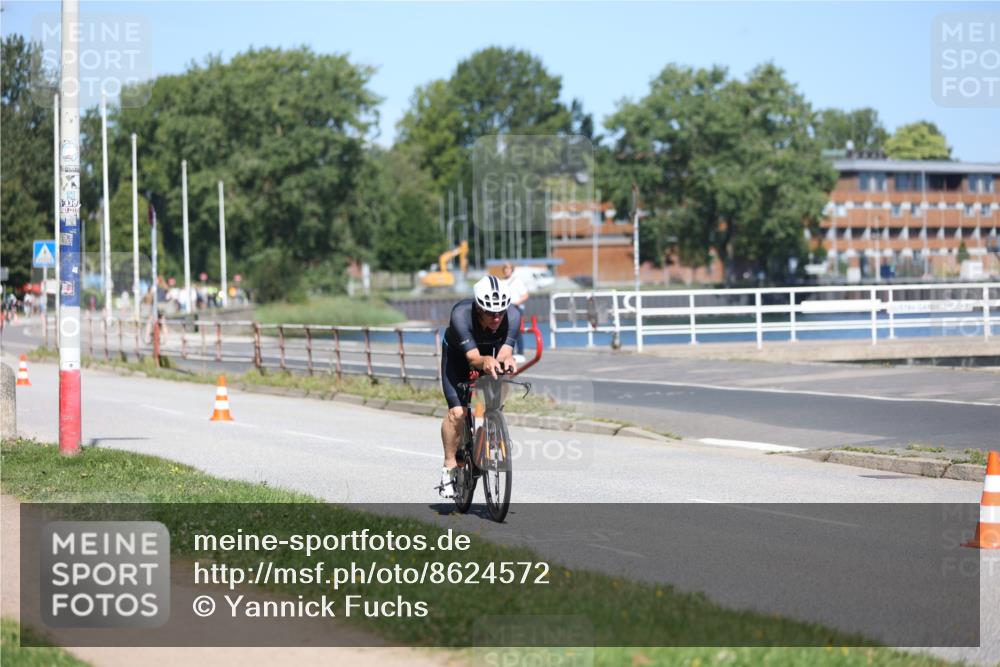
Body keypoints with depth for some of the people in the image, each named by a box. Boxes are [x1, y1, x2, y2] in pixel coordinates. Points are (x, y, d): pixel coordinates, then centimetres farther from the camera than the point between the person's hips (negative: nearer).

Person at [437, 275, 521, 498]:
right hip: (458, 355, -3)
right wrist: (485, 362, -66)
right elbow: (473, 357, -43)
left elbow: (504, 352, -38)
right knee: (457, 412, -16)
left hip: (491, 354, 3)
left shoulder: (512, 315, -32)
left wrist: (507, 359, -61)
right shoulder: (461, 315, -39)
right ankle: (449, 467, -3)